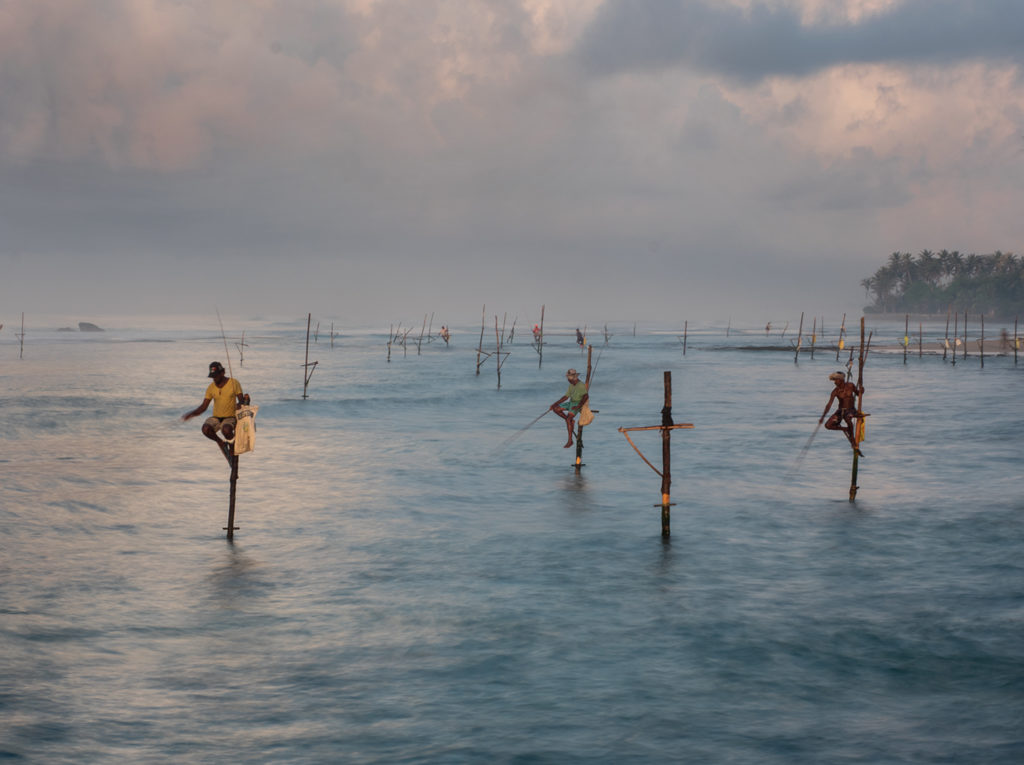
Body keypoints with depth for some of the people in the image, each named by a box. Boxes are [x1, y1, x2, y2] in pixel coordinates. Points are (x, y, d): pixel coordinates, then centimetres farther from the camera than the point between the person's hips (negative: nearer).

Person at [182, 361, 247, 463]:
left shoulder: (234, 383, -4)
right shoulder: (211, 387, 3)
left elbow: (242, 401, -5)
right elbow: (203, 407, 3)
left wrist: (240, 404, -30)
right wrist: (191, 414, -14)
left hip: (230, 417, -3)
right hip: (216, 417, 3)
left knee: (226, 430, -38)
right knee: (206, 429, -31)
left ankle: (232, 447, -7)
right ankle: (220, 442, 0)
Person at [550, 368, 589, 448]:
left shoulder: (581, 385, -16)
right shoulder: (571, 385, 12)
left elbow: (586, 396, -30)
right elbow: (566, 397, 16)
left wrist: (578, 406, -33)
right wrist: (555, 404, 10)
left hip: (577, 404, -9)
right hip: (570, 403, 9)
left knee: (568, 419, -25)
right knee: (556, 409, 0)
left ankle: (570, 440, -23)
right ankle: (571, 421, 5)